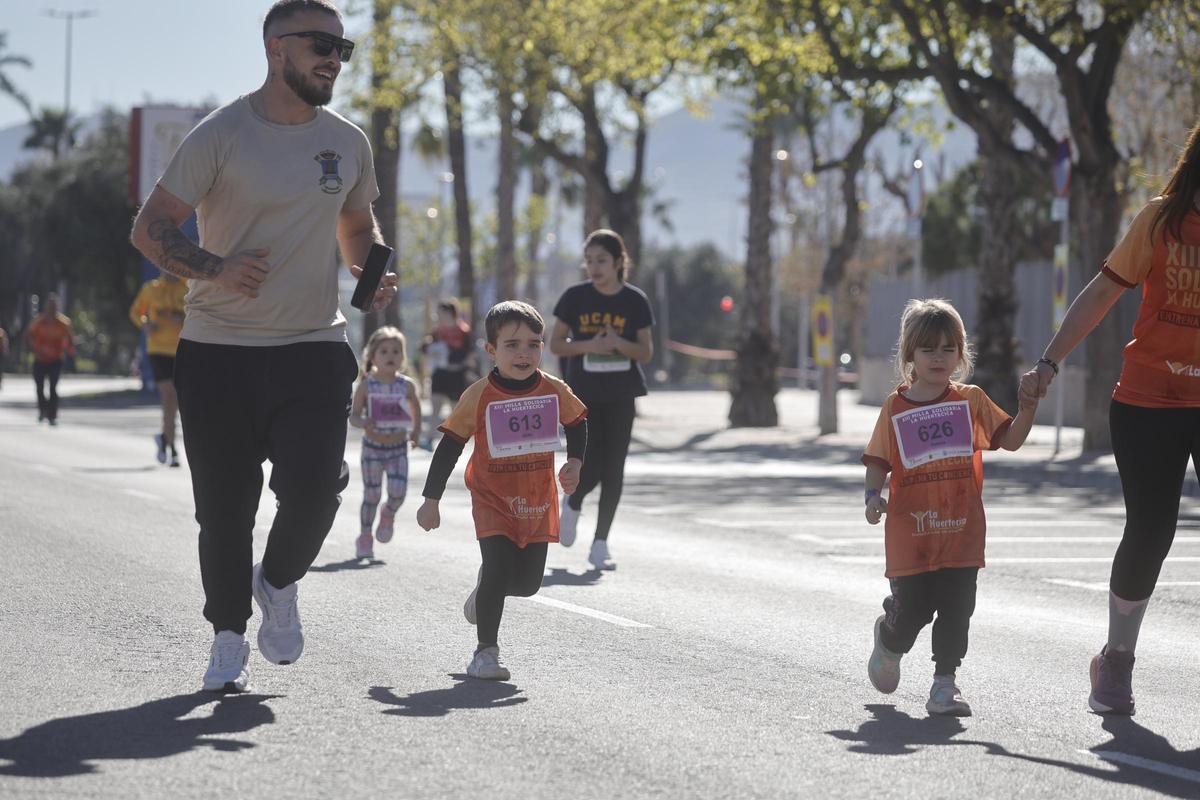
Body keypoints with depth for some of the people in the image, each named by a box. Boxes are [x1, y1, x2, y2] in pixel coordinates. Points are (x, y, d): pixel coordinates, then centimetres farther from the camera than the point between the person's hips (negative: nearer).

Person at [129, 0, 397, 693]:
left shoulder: (349, 143, 9)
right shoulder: (222, 135, -6)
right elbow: (150, 227, -4)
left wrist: (374, 271, 2)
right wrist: (214, 267, -21)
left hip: (314, 348, 2)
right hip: (220, 350, -2)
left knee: (314, 483, -16)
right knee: (224, 506, 1)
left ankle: (279, 582, 15)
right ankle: (228, 636, 22)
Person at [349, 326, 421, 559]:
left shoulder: (407, 385, -3)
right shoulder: (366, 385, -7)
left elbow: (416, 410, 14)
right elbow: (353, 415, -5)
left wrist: (416, 432, 7)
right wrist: (363, 422, -25)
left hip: (398, 447, 1)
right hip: (372, 447, -1)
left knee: (398, 492, -12)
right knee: (371, 494, 2)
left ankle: (388, 514, 22)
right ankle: (365, 537, 18)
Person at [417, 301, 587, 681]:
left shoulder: (554, 391, -5)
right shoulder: (479, 396, -14)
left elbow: (577, 422, 16)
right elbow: (449, 447, -7)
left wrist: (574, 462, 1)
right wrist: (431, 500, -5)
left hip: (538, 503, 4)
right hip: (493, 501, -3)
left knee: (528, 583, 4)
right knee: (498, 567, -17)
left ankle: (486, 590, 38)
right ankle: (486, 652, -4)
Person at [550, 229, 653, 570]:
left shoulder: (634, 301, 0)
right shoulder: (575, 297, -2)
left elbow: (646, 352, 2)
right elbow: (555, 344, 1)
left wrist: (618, 343, -18)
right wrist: (588, 345, -16)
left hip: (620, 397, 1)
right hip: (583, 396, -1)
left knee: (613, 470, 0)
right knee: (591, 468, -8)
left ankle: (600, 545, 9)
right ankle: (573, 503, 28)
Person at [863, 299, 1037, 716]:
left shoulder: (971, 400, 7)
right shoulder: (895, 408, 3)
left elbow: (1009, 440, 6)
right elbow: (878, 461, 5)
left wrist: (1026, 412, -11)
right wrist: (873, 495, -12)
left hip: (961, 529, 1)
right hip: (911, 530, -1)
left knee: (956, 610, -5)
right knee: (911, 608, 1)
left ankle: (944, 683, 5)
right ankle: (889, 642, 35)